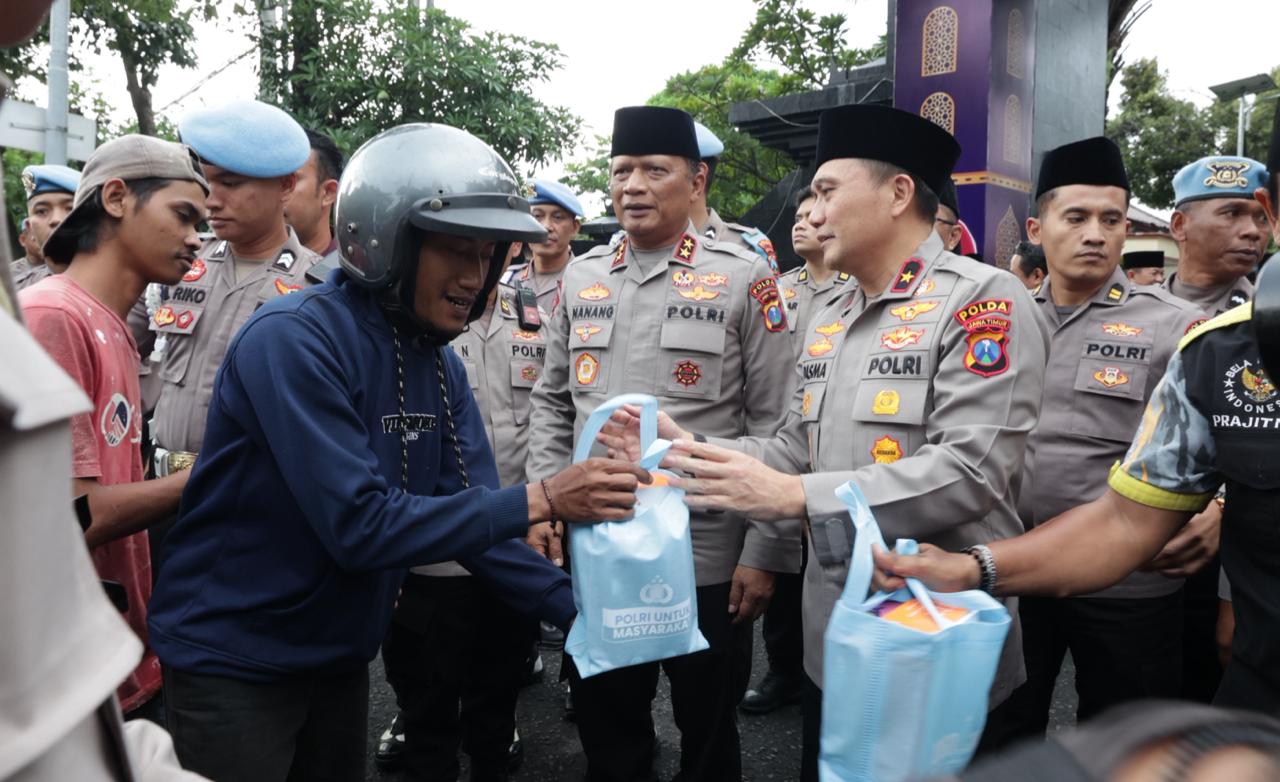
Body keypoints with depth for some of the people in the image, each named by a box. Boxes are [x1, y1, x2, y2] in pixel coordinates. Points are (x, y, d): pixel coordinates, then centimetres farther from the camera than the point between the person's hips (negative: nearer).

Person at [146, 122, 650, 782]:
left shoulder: (439, 361, -1)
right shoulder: (293, 340, -24)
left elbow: (469, 507, -2)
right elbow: (359, 524, -30)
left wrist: (575, 607, -12)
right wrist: (539, 500, -29)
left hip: (339, 656, 7)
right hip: (232, 660, -6)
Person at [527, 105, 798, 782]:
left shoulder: (745, 280, -7)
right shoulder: (580, 277, 6)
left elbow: (775, 427, -8)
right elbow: (551, 403, 13)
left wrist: (764, 555, -10)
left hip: (710, 560, -3)